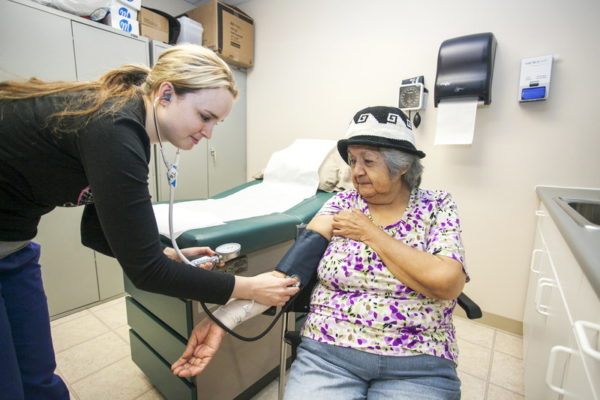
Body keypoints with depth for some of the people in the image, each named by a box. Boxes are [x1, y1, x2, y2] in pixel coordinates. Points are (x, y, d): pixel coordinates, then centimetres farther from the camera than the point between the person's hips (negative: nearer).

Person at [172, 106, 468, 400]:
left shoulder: (437, 206, -1)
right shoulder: (342, 203, 0)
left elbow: (446, 283, -15)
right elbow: (295, 261, -11)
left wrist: (370, 233, -13)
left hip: (417, 366, 0)